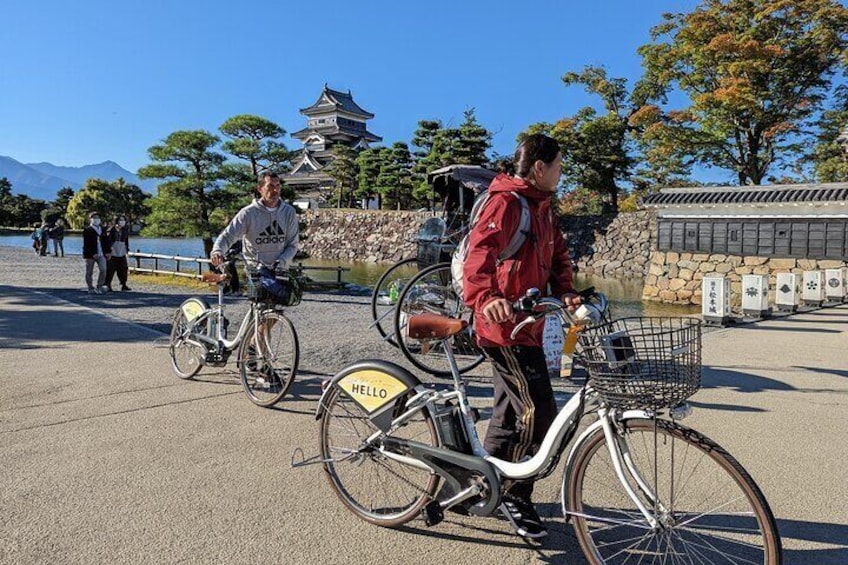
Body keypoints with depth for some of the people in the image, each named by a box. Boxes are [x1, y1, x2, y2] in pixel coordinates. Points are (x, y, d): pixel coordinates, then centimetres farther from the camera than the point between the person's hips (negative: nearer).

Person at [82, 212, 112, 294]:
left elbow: (106, 241, 17)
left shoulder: (103, 230, 14)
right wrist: (93, 254, -19)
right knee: (89, 272, 5)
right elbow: (86, 244, -12)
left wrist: (108, 252, 6)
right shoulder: (87, 230, -4)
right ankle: (91, 288, 13)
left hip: (101, 254, 4)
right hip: (90, 255, -4)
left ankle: (100, 286, 4)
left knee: (103, 270, -7)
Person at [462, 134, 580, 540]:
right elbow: (480, 250, -29)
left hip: (526, 325, 10)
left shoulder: (542, 208, 18)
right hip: (505, 324, -10)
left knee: (512, 411, 19)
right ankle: (514, 496, 12)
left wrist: (565, 292, -1)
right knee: (539, 414, -7)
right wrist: (486, 297, -47)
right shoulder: (505, 203, -14)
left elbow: (557, 256, 19)